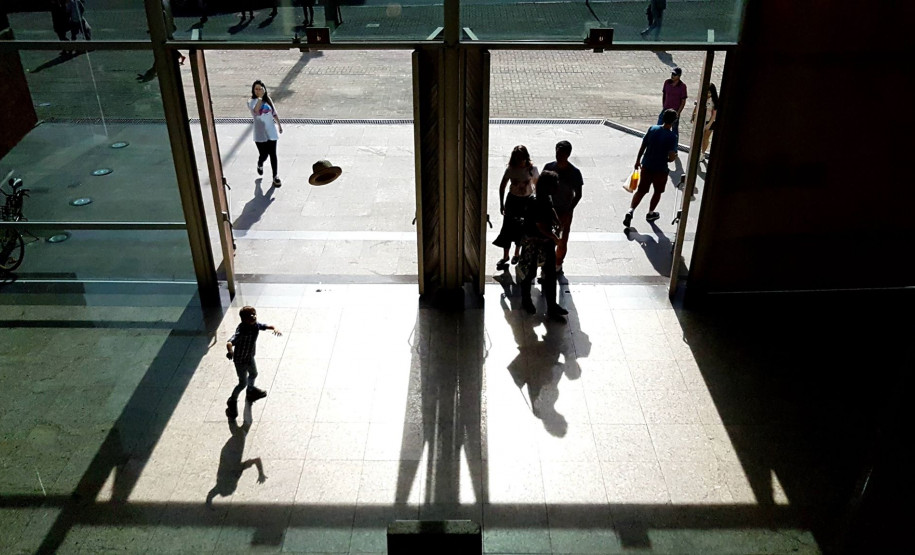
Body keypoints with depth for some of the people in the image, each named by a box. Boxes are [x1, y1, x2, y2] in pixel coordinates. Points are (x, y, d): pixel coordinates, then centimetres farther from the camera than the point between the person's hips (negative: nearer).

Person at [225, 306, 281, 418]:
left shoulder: (256, 325, -14)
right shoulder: (241, 331, -35)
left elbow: (267, 326, 2)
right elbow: (230, 342, -47)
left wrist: (274, 329, -21)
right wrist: (230, 351, -68)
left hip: (250, 357, 7)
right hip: (240, 360, -7)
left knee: (253, 374, 29)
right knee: (243, 383, 3)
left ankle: (251, 391, 60)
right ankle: (232, 401, 28)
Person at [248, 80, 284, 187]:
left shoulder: (268, 100, 3)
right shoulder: (251, 102, -11)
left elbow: (274, 114, 14)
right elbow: (256, 111, -34)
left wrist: (279, 124, 17)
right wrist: (260, 98, -43)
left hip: (271, 132, 3)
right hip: (260, 134, -3)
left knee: (273, 154, 3)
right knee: (264, 155, 6)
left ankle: (275, 176, 15)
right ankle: (260, 164, 42)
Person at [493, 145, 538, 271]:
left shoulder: (532, 169, -11)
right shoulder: (511, 169, -11)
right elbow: (502, 186, -2)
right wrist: (501, 204, -2)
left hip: (527, 200, 0)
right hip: (512, 200, 0)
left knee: (521, 228, 8)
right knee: (507, 227, -2)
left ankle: (517, 253, 30)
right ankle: (505, 256, 9)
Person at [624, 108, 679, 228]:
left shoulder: (652, 129, -6)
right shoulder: (672, 136, -19)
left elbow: (642, 146, 1)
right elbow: (671, 158, -21)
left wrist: (638, 160, 14)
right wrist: (670, 158, 4)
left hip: (646, 166, 4)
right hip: (660, 169, -4)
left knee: (641, 191, 13)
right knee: (657, 192, 20)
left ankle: (630, 211, -3)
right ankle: (650, 214, 33)